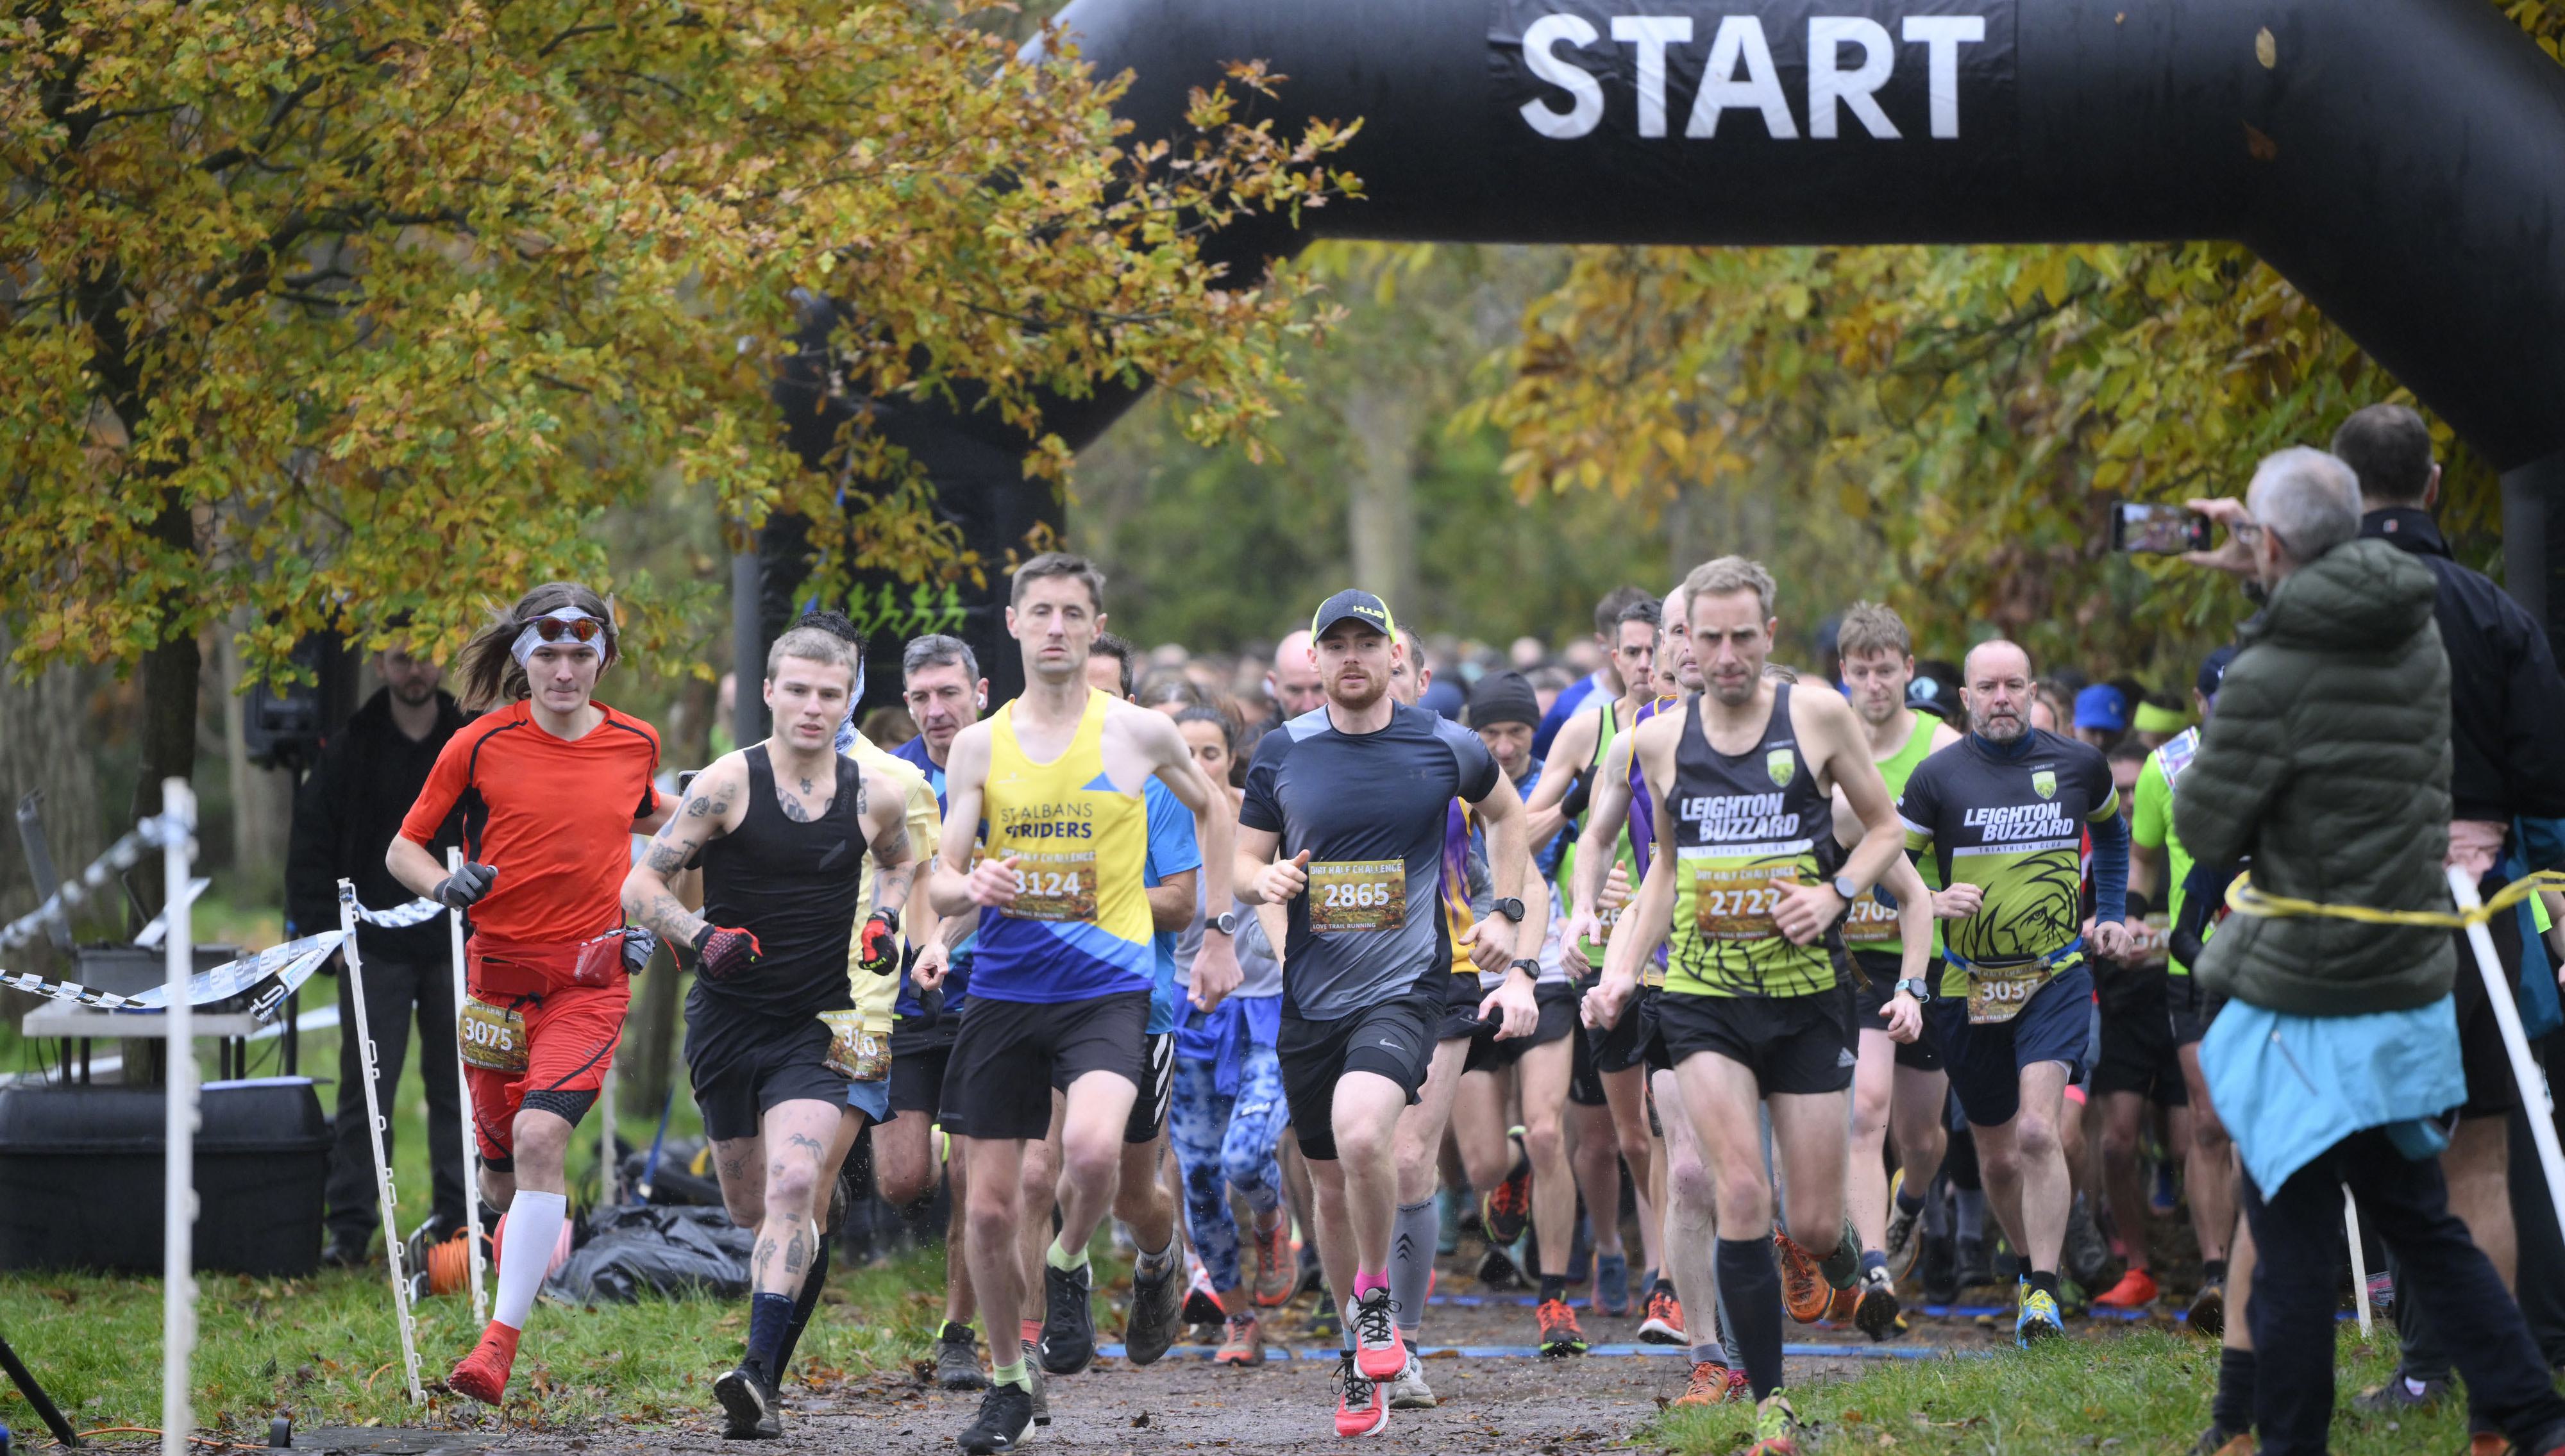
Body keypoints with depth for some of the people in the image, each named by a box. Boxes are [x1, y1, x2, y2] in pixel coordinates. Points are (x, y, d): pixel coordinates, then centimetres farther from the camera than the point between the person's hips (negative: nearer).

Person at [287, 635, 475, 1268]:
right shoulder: (349, 750, 3)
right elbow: (311, 848, 4)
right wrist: (321, 930, -6)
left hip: (456, 947, 1)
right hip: (376, 948, -1)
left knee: (457, 1089, 5)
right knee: (365, 1090, -3)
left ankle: (457, 1219, 12)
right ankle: (350, 1228, -2)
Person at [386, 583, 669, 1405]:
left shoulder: (636, 744, 3)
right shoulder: (480, 746, -3)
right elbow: (403, 848, 5)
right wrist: (445, 885, -15)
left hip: (590, 982, -1)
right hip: (498, 974, 1)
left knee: (540, 1139, -22)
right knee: (502, 1177, 8)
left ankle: (501, 1340, -20)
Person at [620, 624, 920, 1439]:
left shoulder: (877, 796, 1)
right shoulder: (730, 783, -8)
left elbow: (900, 861, 25)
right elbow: (640, 887, -7)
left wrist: (883, 919, 5)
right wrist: (704, 936, -24)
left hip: (815, 1026, 0)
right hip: (727, 1018, 0)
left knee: (792, 1188, -20)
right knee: (751, 1210, 10)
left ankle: (761, 1378, -23)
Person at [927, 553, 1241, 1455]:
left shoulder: (1137, 732, 0)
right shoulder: (980, 745, 5)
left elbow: (1210, 810, 18)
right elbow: (940, 888, 4)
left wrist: (1217, 939, 15)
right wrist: (972, 888, -21)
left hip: (1107, 985, -2)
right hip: (1003, 988, 3)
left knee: (1092, 1148, -30)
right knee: (991, 1208, 3)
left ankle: (1069, 1266, 2)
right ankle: (1006, 1384, 23)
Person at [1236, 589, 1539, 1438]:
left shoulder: (1446, 748, -1)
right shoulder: (1282, 753, 2)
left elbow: (1504, 811, 19)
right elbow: (1246, 857, 11)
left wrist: (1506, 910, 10)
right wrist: (1267, 879, -12)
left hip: (1404, 991, -3)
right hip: (1309, 998, 3)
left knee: (1361, 1135, -30)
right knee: (1331, 1185, 11)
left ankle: (1375, 1298, -5)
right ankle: (1359, 1356, 30)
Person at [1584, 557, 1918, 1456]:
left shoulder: (1816, 716, -2)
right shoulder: (1661, 741, 5)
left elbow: (1885, 827, 9)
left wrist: (1835, 892, -9)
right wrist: (1621, 973, 7)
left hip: (1806, 996, -1)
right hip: (1702, 1000, 1)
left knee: (1814, 1223, 1)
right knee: (1744, 1195, -16)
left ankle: (1852, 1277, 40)